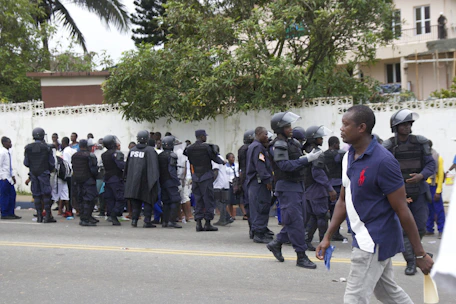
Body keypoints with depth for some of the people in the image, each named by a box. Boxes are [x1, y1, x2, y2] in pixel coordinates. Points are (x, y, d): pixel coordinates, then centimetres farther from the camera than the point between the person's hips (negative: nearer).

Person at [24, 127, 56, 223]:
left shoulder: (28, 148, 0)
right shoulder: (46, 147, -7)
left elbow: (26, 163, 3)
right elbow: (52, 162, -3)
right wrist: (51, 169, 17)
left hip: (33, 173, 3)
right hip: (44, 173, -3)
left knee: (36, 195, 7)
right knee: (46, 194, 0)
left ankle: (39, 216, 7)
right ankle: (48, 216, -3)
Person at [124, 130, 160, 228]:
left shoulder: (132, 150, 7)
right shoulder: (150, 150, -10)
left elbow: (127, 165, 15)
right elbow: (153, 165, -16)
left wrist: (127, 177, 24)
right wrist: (154, 178, -15)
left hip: (133, 180, 5)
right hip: (145, 179, -5)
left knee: (135, 201, 13)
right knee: (148, 200, 3)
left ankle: (134, 219, 8)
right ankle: (147, 221, -1)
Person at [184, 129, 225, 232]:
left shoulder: (189, 149, 4)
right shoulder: (206, 147, -10)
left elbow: (189, 161, 9)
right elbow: (214, 158, -1)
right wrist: (222, 162, 19)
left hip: (195, 176, 5)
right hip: (206, 176, -5)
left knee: (198, 200, 9)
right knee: (208, 199, 0)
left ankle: (198, 223, 5)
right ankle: (207, 223, -2)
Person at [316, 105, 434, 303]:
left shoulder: (382, 161, -20)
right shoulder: (349, 158, 7)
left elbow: (402, 210, -19)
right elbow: (343, 201, 16)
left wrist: (420, 254, -16)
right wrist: (327, 237, 13)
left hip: (375, 240, -9)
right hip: (364, 238, 9)